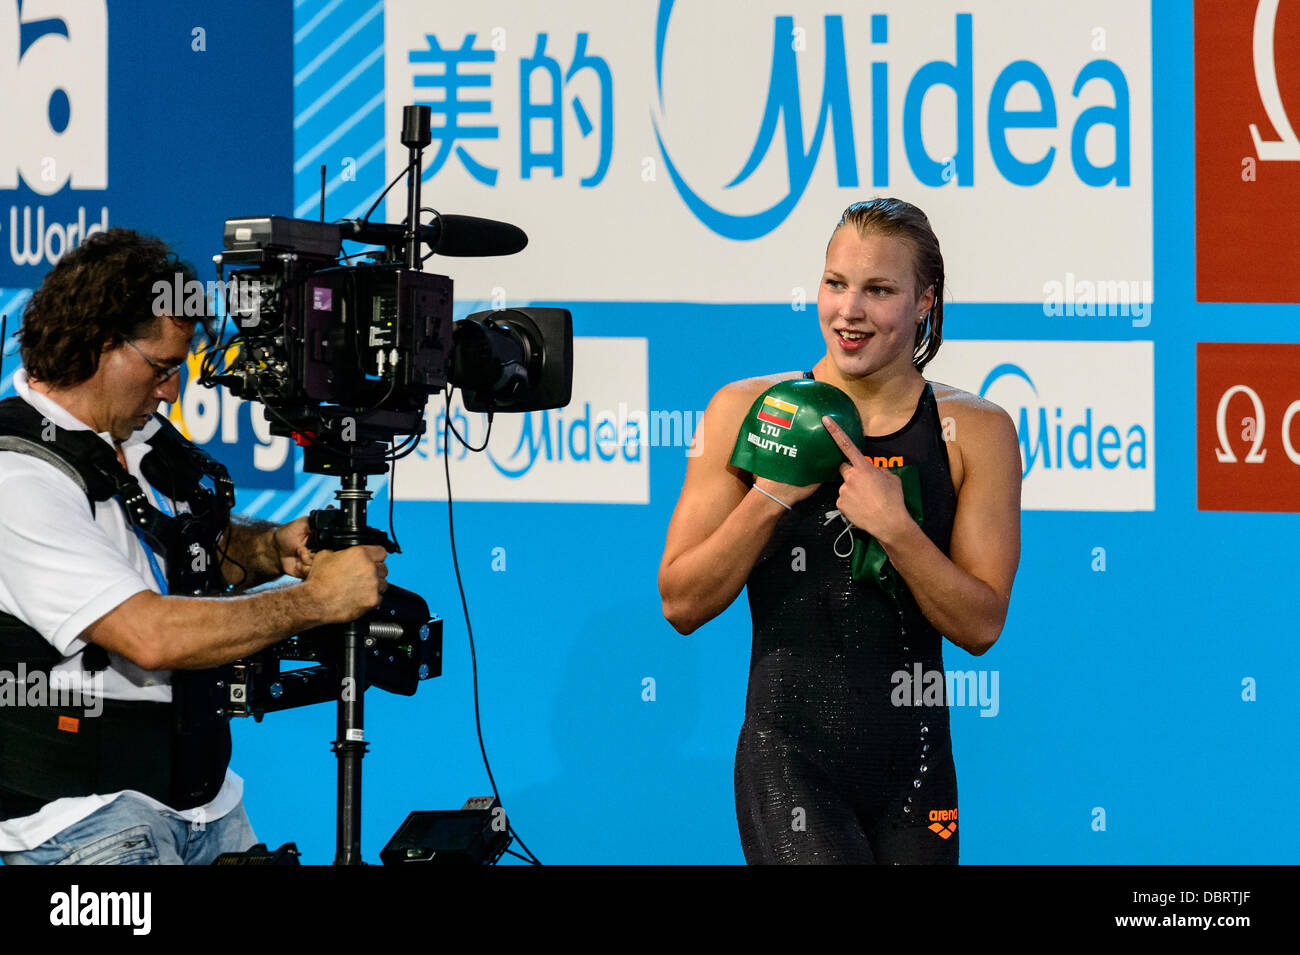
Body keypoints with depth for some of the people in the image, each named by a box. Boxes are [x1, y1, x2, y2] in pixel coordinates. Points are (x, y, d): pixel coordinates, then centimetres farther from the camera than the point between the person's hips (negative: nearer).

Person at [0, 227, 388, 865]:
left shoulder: (143, 436, 11)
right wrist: (316, 600, -17)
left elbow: (212, 544, 29)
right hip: (79, 813, -9)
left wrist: (276, 549, 4)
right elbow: (151, 636, -25)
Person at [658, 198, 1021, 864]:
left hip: (915, 768, 3)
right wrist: (771, 496, -13)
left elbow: (981, 625, -3)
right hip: (790, 759, -2)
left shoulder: (975, 431, 2)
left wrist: (893, 527, -16)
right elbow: (681, 604, -1)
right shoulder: (746, 411, 0)